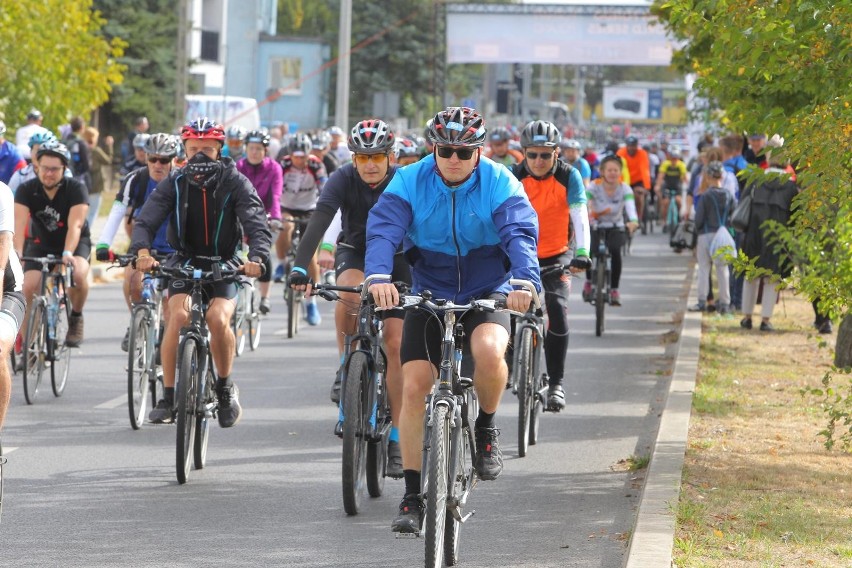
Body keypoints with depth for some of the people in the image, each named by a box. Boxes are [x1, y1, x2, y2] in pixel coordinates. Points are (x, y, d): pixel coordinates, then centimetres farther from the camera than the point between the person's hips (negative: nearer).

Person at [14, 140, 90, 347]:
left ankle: (76, 318, -6)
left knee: (78, 274, -34)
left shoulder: (76, 189, -22)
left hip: (74, 243, -2)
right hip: (41, 243, 2)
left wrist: (68, 253, -49)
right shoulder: (26, 190, -17)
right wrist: (17, 253, -46)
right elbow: (19, 224, -29)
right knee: (29, 287, -21)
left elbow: (75, 225, -32)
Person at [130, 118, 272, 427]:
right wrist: (142, 251, -38)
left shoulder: (235, 183, -11)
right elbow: (145, 221, -16)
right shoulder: (174, 183, -7)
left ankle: (226, 387, -1)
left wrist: (256, 257, -41)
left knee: (219, 319, -26)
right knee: (179, 315, -26)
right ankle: (168, 396, -18)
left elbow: (257, 225, -21)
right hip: (185, 262, 1)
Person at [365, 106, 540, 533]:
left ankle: (486, 430, -4)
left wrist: (525, 281, -46)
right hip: (428, 296, 2)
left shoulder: (500, 184, -11)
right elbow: (383, 230, -22)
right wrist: (379, 275, -43)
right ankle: (413, 497, 0)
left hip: (487, 295, -2)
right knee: (414, 387, -10)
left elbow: (520, 235, -25)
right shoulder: (410, 182, -9)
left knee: (489, 351, -34)